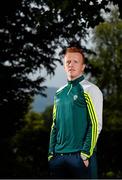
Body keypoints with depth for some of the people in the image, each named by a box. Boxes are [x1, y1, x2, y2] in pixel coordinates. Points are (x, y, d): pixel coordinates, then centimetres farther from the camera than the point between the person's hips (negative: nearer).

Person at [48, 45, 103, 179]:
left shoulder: (90, 90, -3)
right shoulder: (59, 93, 16)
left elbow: (96, 125, -9)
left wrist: (86, 153, -14)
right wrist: (51, 152, 10)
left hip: (81, 157, -6)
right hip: (58, 156, 6)